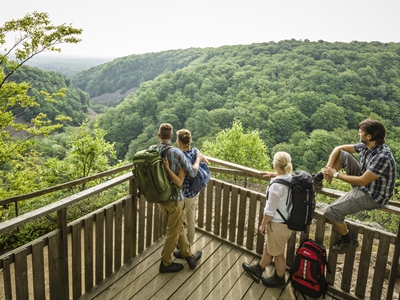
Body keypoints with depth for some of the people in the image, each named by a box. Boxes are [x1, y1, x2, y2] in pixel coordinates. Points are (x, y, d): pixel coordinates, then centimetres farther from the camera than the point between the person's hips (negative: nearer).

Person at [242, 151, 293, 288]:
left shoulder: (276, 185, -29)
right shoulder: (291, 178, -5)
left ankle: (279, 279, 38)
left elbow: (270, 211, -21)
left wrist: (263, 225, -7)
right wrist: (273, 174, 34)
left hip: (279, 224, -9)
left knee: (277, 253, 15)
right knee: (268, 248, 25)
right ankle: (257, 270, 44)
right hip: (288, 220, 9)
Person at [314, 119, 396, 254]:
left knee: (331, 211, -16)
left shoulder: (382, 157, -31)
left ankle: (348, 241, 8)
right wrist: (329, 167, -12)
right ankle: (318, 179, 4)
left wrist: (336, 174, -19)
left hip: (372, 196, -9)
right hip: (365, 181, 9)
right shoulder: (366, 146, -5)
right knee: (342, 155, -1)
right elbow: (338, 149, 2)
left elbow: (362, 181, -28)